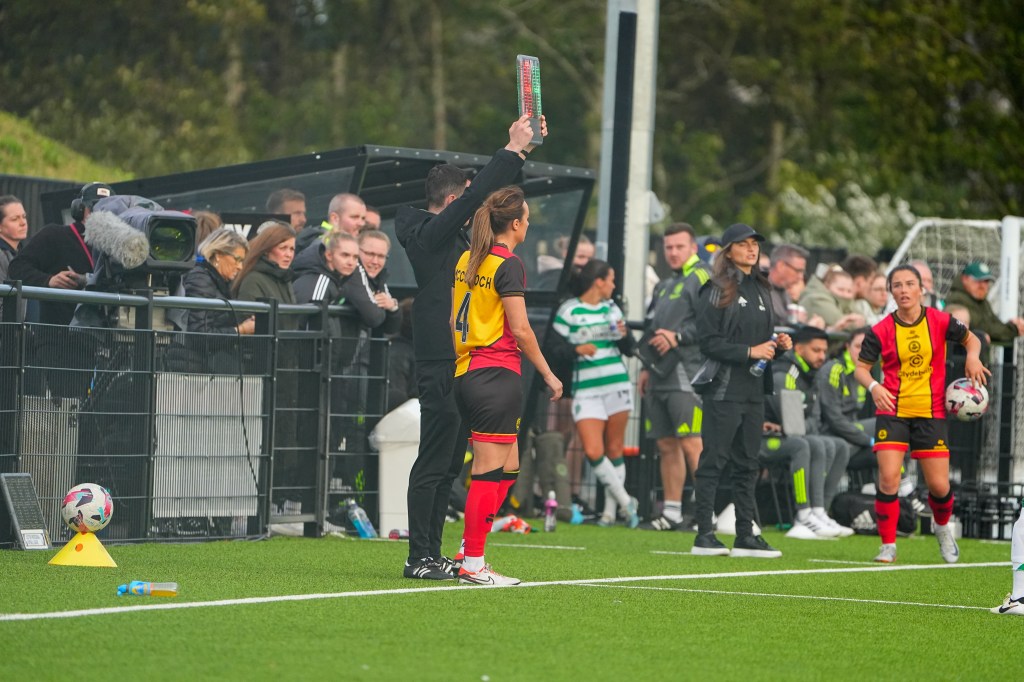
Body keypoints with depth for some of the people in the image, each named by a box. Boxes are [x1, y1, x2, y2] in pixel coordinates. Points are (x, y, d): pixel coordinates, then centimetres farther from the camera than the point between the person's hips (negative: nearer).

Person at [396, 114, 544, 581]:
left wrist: (520, 150, 19)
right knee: (433, 464, -8)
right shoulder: (430, 234, -10)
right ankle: (419, 558, -6)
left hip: (454, 366, 10)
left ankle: (431, 555, 16)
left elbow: (485, 195, 25)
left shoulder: (448, 233, 15)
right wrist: (513, 151, -13)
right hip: (441, 367, -10)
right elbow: (478, 196, -19)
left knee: (448, 464, 12)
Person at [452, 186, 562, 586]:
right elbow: (520, 330, -14)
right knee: (489, 471, -5)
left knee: (508, 467, 14)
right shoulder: (508, 265, -11)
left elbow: (455, 319, 17)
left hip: (466, 373, 9)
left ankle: (469, 548, 13)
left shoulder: (467, 260, 13)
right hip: (498, 374, -9)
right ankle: (472, 564, -5)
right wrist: (548, 374, -6)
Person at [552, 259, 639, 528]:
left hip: (617, 384, 4)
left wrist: (624, 335, -2)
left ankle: (610, 510, 12)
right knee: (593, 452, -14)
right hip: (586, 390, -4)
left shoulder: (612, 309, 13)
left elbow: (627, 348, 19)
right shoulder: (568, 311, -3)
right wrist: (576, 349, -21)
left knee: (615, 449, 4)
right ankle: (626, 501, 1)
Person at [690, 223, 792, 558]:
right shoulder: (717, 290, -6)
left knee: (748, 463, 8)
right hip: (724, 388, -7)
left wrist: (778, 344, 2)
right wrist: (749, 351, -18)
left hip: (754, 389, 7)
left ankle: (745, 536, 11)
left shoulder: (761, 289, 16)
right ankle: (704, 536, -3)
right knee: (714, 460, -5)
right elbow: (708, 341, -12)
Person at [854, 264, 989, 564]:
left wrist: (973, 357, -9)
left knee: (939, 486, 0)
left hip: (931, 412, 1)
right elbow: (861, 367, 0)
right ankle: (888, 545, -3)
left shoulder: (940, 321, -3)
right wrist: (874, 386, -21)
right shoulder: (881, 331, -6)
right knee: (888, 477, -16)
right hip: (892, 411, -1)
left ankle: (942, 527, 34)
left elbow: (970, 339, 13)